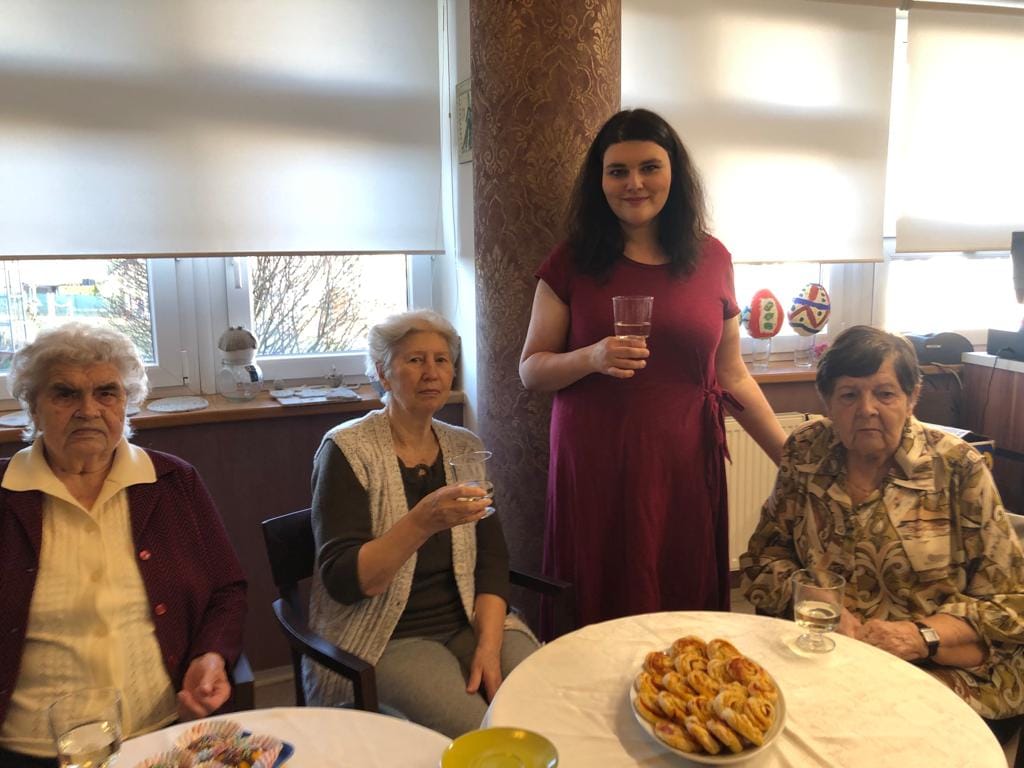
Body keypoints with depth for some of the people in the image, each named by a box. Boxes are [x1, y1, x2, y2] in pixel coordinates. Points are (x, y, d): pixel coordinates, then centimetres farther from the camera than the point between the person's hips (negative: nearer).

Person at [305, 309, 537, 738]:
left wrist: (488, 646, -13)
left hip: (468, 623, 5)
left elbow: (492, 559, 4)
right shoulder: (348, 450, -8)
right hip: (384, 640, -4)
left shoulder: (465, 449, 7)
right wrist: (422, 522, -31)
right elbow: (341, 580, -16)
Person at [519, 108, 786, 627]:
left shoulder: (711, 258, 6)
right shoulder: (572, 262, 1)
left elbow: (731, 375, 13)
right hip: (594, 468, -1)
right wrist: (592, 358, -17)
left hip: (683, 467, 2)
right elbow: (530, 370, 2)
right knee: (600, 624, 3)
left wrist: (791, 457, 11)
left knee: (684, 616, 6)